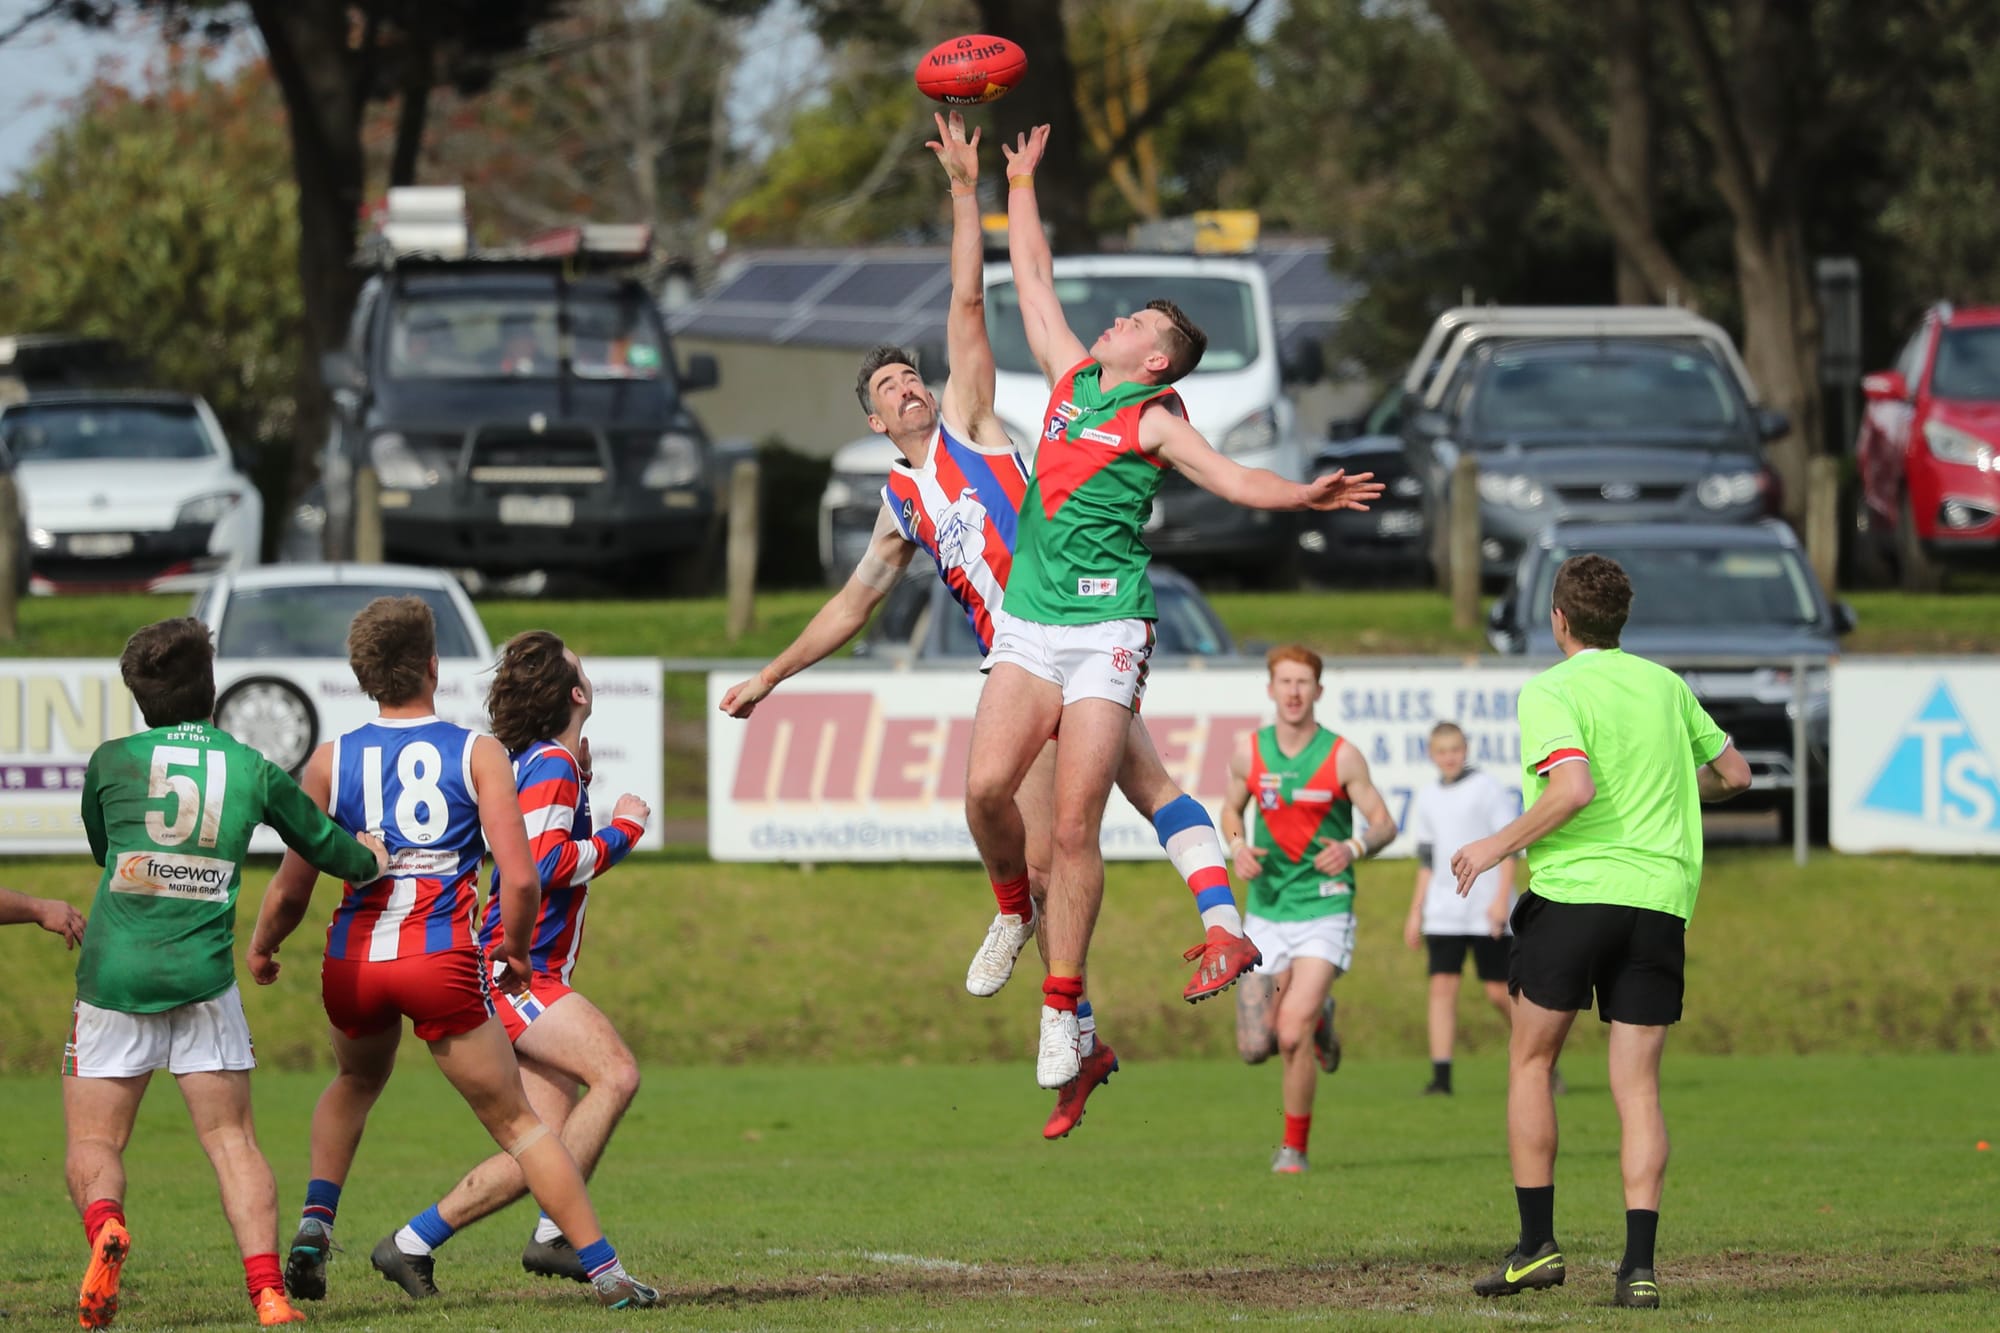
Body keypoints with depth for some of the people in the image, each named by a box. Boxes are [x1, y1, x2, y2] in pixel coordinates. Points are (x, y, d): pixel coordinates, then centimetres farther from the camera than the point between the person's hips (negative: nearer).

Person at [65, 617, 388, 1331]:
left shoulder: (111, 761, 3)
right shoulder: (253, 770, 6)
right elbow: (330, 849, 20)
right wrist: (371, 857, 43)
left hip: (113, 976, -1)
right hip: (202, 975, 1)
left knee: (92, 1143, 6)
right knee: (232, 1139, 7)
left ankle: (104, 1225, -26)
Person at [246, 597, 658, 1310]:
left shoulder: (330, 761, 6)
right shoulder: (478, 753, 0)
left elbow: (290, 890, 8)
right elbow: (520, 880, -7)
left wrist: (261, 950, 29)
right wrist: (516, 952, 12)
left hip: (352, 965, 3)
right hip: (443, 960, -3)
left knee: (356, 1082, 33)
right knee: (517, 1122, 6)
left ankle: (315, 1225, 14)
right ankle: (605, 1270, 0)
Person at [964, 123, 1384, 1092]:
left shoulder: (1155, 422, 1)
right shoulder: (1071, 377, 16)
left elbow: (1233, 479, -11)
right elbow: (1033, 279, 27)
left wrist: (1304, 496, -29)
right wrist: (1019, 185, 35)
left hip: (1105, 632, -4)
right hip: (1028, 624, 4)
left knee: (1075, 823, -10)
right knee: (987, 784, -16)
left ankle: (1062, 1008, -6)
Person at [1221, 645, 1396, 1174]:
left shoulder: (1342, 757, -8)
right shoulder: (1248, 753, 1)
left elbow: (1384, 823, -2)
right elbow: (1231, 808, 18)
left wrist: (1354, 848, -23)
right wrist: (1237, 846, -4)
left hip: (1324, 908, -4)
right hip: (1266, 908, 4)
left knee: (1293, 1037, -16)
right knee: (1255, 1046, 1)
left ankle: (1295, 1147, 4)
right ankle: (1318, 1018, 35)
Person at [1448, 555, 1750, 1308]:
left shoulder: (1549, 692, -4)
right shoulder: (1665, 687, 13)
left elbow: (1574, 789, -19)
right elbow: (1733, 773, 21)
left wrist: (1498, 847, -9)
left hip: (1574, 888, -4)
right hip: (1660, 900, 4)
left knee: (1531, 1063, 12)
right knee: (1637, 1085, 3)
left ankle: (1537, 1242, 9)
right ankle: (1639, 1262, -8)